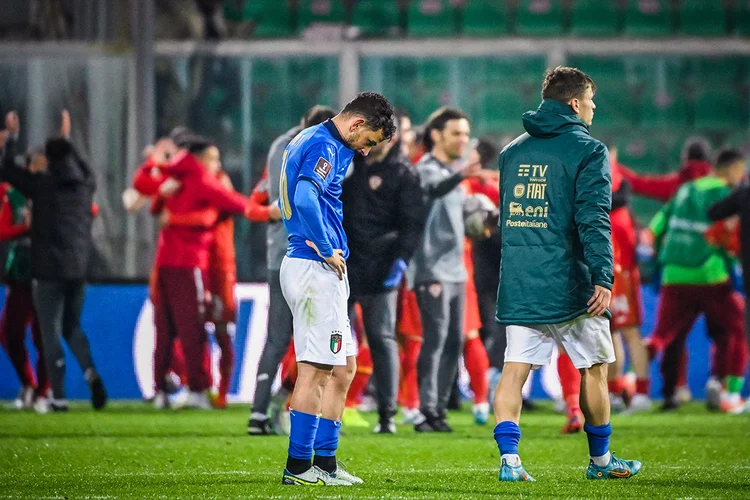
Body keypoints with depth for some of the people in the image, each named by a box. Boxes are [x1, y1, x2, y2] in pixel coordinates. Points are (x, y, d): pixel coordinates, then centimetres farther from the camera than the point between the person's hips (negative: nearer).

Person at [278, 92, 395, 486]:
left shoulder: (310, 140, 18)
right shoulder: (322, 147, -14)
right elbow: (305, 199, -29)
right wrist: (327, 249, -19)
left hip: (321, 270, 11)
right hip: (316, 269, -11)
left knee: (342, 368, 13)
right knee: (313, 371, -7)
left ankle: (324, 461, 16)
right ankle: (298, 466, -4)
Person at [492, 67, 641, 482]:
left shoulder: (512, 151, 14)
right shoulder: (588, 151, -6)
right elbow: (593, 219, -16)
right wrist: (603, 279, -20)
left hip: (518, 286, 5)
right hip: (568, 285, -5)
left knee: (514, 370, -1)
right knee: (593, 369, 11)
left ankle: (509, 458, -15)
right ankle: (600, 460, 21)